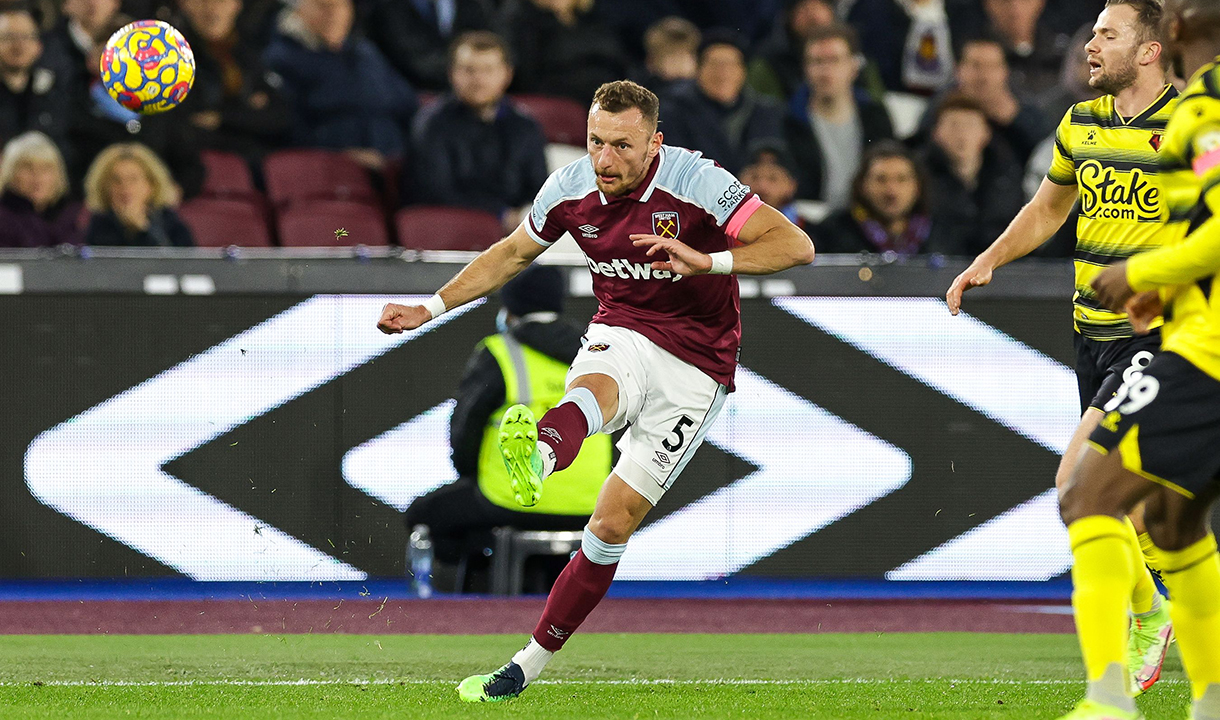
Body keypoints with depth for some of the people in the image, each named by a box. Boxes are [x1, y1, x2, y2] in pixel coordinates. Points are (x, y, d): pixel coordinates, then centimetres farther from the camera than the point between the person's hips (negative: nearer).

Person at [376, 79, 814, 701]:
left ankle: (530, 663, 3)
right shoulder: (570, 189, -6)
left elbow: (797, 246, -24)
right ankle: (537, 456, -73)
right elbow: (512, 253, 14)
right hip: (620, 338, 2)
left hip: (696, 365, -2)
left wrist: (710, 261, -38)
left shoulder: (696, 183, -19)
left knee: (614, 521, -7)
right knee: (591, 392, -37)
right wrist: (431, 308, 8)